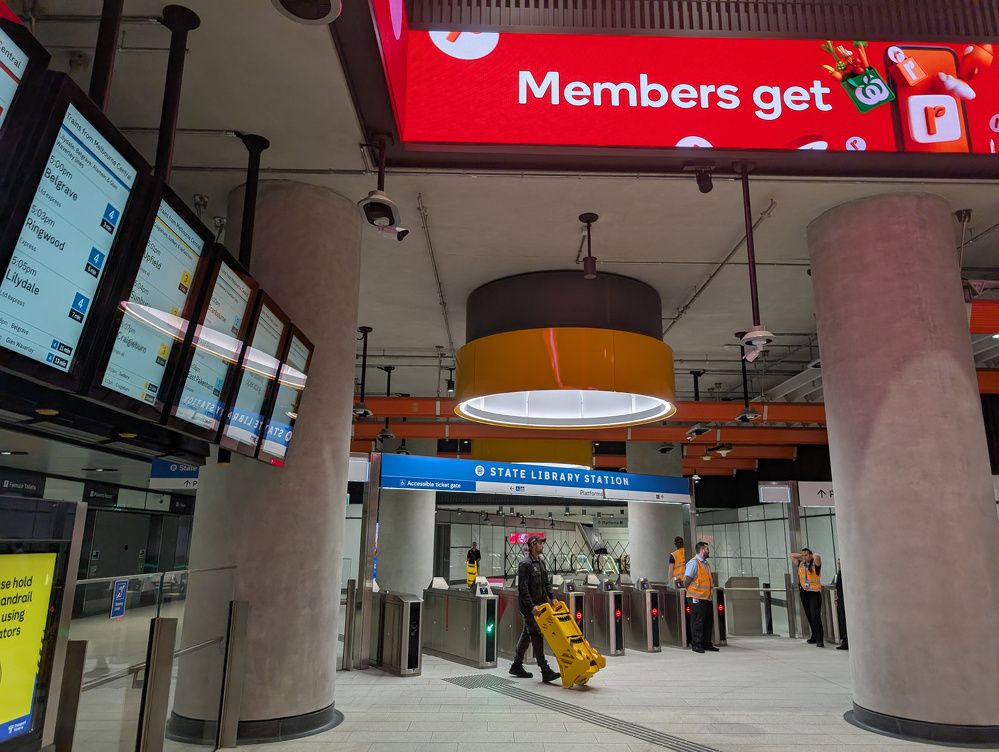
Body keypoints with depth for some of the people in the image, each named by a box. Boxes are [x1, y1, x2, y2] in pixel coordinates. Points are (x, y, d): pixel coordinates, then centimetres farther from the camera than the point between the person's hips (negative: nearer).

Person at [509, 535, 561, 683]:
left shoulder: (541, 563, 14)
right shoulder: (526, 564, -15)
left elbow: (546, 582, 17)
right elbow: (523, 587, -19)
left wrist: (552, 597, 3)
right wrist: (531, 606, -24)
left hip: (538, 605, 9)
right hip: (529, 606, -9)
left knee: (527, 634, 15)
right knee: (537, 636, -9)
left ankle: (517, 666, 26)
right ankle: (545, 671, -9)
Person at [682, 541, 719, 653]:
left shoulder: (705, 563, 16)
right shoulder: (693, 563, -13)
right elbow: (687, 580, -15)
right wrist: (687, 590, -6)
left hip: (706, 597, 9)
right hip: (696, 598, -9)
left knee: (708, 621, 11)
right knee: (697, 622, -3)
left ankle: (706, 644, 20)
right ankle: (696, 645, 3)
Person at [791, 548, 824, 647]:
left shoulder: (815, 564, -8)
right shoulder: (800, 564, 10)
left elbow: (817, 556, -29)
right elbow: (792, 555, 22)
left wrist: (811, 556, -8)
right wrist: (802, 555, 13)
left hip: (814, 593, -6)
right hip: (804, 593, 6)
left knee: (815, 616, -14)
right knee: (809, 617, 11)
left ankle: (819, 640, -15)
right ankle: (814, 637, 22)